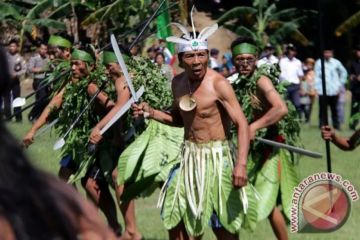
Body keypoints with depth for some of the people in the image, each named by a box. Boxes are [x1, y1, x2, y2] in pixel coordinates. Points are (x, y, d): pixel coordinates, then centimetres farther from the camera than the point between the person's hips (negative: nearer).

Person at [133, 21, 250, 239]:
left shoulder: (218, 84, -18)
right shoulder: (178, 83, 4)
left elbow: (242, 123, -23)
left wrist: (241, 164, -35)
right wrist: (151, 113, 2)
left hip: (216, 156, -7)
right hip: (188, 155, 7)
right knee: (174, 217, 13)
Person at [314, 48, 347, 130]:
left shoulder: (336, 62, 4)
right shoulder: (319, 63, -1)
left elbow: (344, 72, 17)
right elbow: (317, 76, -1)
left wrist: (340, 84, 12)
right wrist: (317, 88, -8)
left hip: (334, 90, 1)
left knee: (334, 109, 6)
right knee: (323, 109, -1)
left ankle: (336, 125, 12)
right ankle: (322, 125, 5)